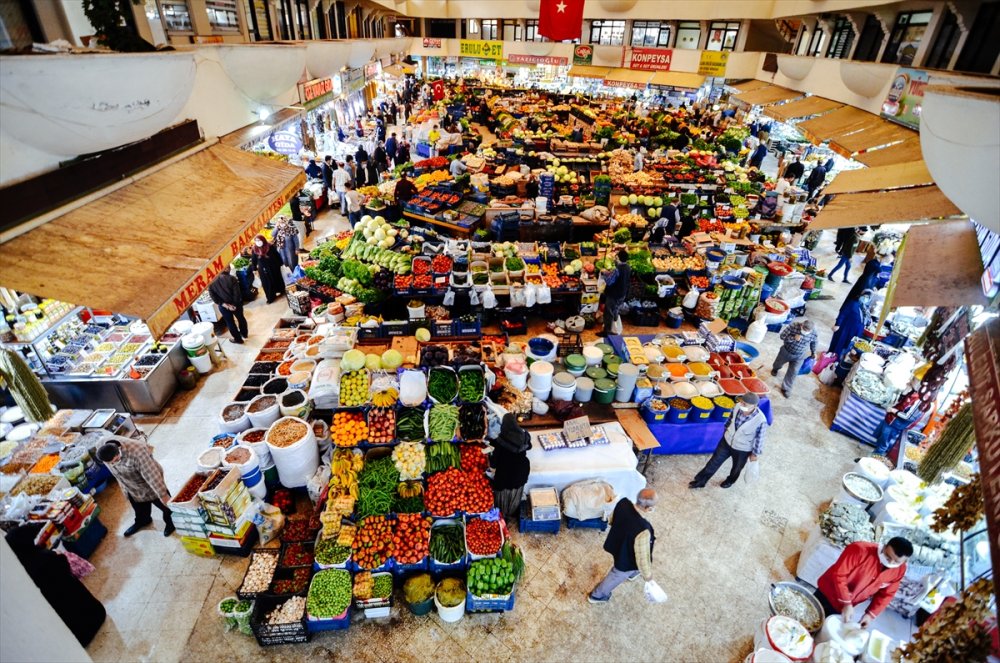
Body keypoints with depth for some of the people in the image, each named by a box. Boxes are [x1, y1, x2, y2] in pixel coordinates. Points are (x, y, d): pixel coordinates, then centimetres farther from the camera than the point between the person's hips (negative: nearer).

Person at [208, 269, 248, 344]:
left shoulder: (211, 282, -5)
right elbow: (237, 293, -19)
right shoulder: (231, 278, -12)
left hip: (223, 306, 0)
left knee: (230, 323, 17)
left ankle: (238, 339, 30)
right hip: (235, 303, 0)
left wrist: (224, 304, -12)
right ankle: (244, 333, 45)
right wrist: (235, 304, -12)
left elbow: (213, 297, -11)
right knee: (241, 318, 24)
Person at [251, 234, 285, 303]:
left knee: (277, 279, 17)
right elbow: (254, 260, 1)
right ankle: (270, 297, 15)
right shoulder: (255, 249, -8)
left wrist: (280, 264, -3)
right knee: (266, 283, 5)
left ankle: (281, 291, 39)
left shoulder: (270, 246, -14)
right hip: (263, 269, 1)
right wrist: (255, 269, 5)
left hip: (273, 267, -1)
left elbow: (277, 255, -6)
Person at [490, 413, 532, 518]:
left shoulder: (500, 441, -30)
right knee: (516, 495, 27)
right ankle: (513, 514, 48)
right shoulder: (524, 436, -17)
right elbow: (529, 446, 7)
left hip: (504, 474, -4)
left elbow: (494, 462, -21)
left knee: (503, 495, 21)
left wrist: (490, 456, -1)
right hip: (520, 472, 4)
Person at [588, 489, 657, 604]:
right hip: (625, 559, -5)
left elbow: (612, 520, -4)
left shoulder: (623, 502, -26)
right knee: (616, 577, 27)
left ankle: (631, 573, 71)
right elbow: (642, 557, -28)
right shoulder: (643, 530, -44)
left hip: (616, 545, 6)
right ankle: (596, 595, 53)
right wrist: (647, 575, -8)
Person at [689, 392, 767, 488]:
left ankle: (730, 481, 58)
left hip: (742, 450, -3)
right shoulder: (738, 406, -23)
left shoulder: (760, 420, -34)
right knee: (714, 462, 16)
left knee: (736, 468, 25)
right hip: (726, 441, 3)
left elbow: (759, 438, -17)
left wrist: (755, 454, -4)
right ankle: (700, 481, 34)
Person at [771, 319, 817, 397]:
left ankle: (786, 388, 24)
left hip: (799, 356, 0)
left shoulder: (813, 332, -22)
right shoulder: (793, 326, -30)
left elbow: (813, 342, 0)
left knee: (792, 373, 4)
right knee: (778, 363, 29)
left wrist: (813, 352, 8)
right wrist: (793, 338, -38)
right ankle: (775, 369, 65)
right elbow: (782, 336, -25)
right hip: (786, 351, 0)